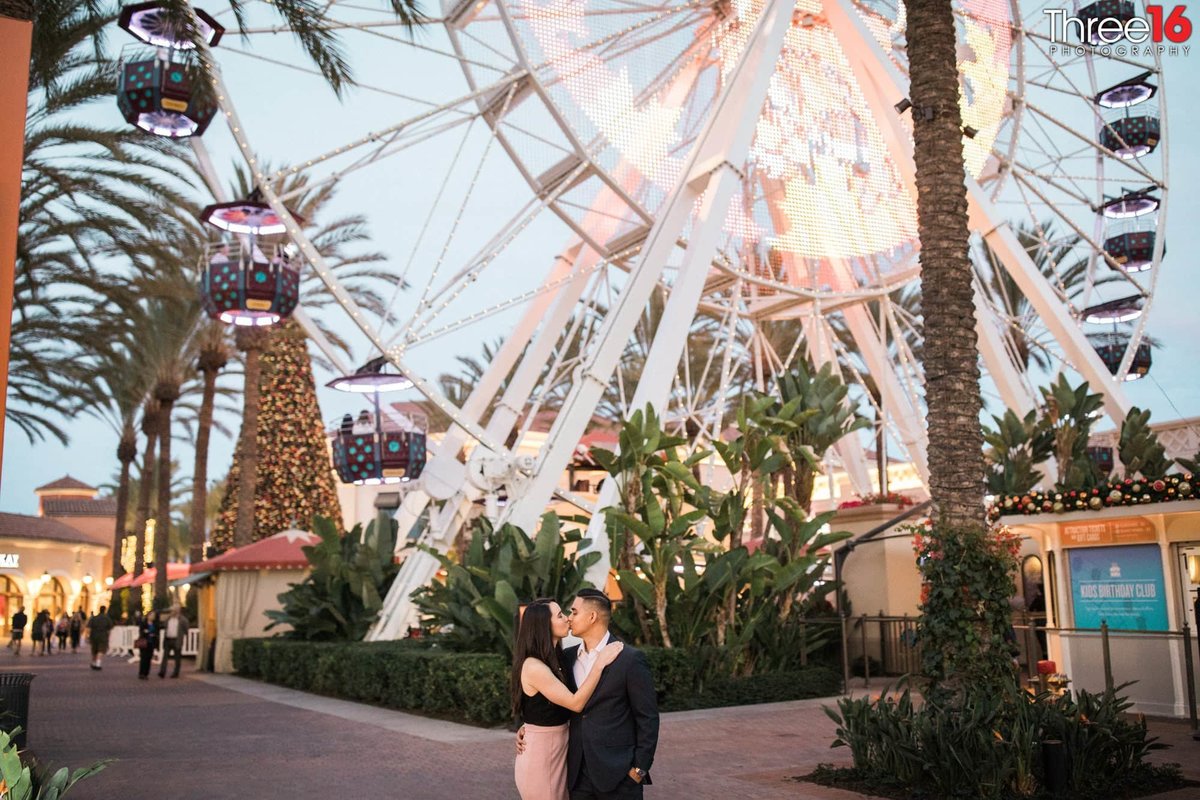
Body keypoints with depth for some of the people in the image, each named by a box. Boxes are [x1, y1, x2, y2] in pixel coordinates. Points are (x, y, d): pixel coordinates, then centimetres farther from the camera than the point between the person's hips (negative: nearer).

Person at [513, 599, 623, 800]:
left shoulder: (552, 660, 7)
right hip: (540, 754, -9)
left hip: (557, 750, 9)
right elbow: (575, 703, -22)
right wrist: (599, 663, -23)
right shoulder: (534, 666, -22)